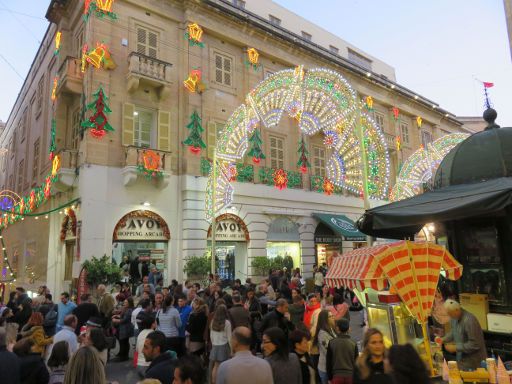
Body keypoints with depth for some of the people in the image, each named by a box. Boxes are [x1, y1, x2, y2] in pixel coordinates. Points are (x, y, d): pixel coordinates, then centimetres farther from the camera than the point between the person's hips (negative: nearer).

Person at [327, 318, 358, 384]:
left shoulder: (331, 343, -4)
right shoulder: (353, 344, -2)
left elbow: (328, 361, 1)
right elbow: (356, 362, 4)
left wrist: (330, 378, 10)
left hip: (337, 376, -1)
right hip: (350, 376, 1)